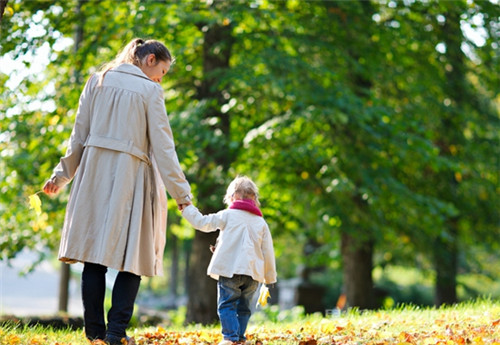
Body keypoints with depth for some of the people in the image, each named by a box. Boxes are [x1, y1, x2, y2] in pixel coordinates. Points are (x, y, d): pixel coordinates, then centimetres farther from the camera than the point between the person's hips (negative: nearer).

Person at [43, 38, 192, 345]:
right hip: (130, 175, -4)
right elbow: (162, 146, -6)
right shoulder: (150, 91, -2)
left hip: (94, 171, 4)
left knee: (94, 253, 5)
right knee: (132, 256, 1)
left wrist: (62, 175, 16)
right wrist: (181, 193, -4)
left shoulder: (97, 81, 10)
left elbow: (79, 135, 9)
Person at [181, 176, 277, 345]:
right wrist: (270, 277, 20)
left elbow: (201, 222, 4)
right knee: (243, 307, 14)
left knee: (226, 305, -1)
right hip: (253, 273, 4)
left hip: (229, 269, -4)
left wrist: (187, 208, 19)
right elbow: (268, 252, 13)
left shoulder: (227, 215, 2)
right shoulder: (261, 222, 14)